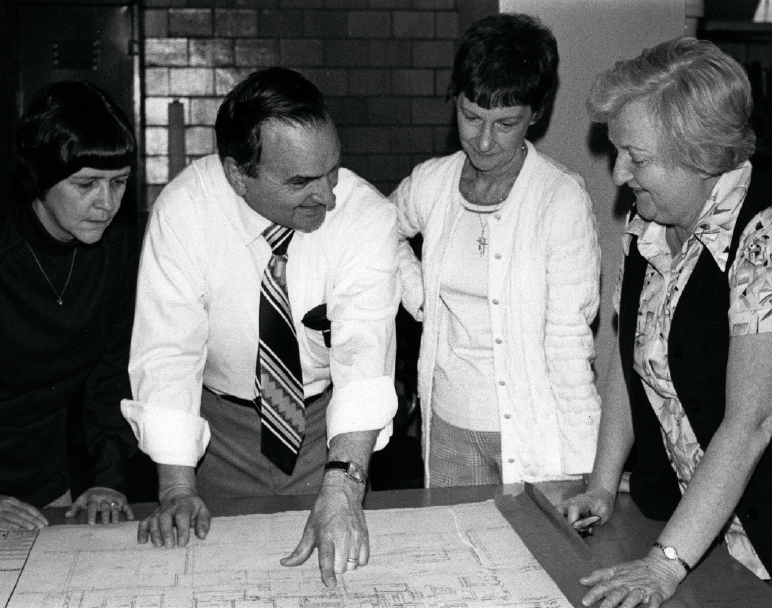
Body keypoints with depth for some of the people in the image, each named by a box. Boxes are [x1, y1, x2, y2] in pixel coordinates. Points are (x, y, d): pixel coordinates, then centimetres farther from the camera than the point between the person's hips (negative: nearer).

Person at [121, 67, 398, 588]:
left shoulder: (367, 215, -23)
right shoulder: (184, 209, -22)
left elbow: (365, 349, -33)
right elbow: (168, 349, -22)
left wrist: (343, 486, -46)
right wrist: (178, 489, -30)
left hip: (332, 420, 0)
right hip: (221, 423, 0)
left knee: (341, 567, 11)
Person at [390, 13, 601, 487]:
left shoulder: (564, 198, -14)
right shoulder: (431, 182, 0)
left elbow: (569, 337, -15)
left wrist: (580, 466, -17)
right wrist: (418, 295, 8)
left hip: (532, 429, -4)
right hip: (448, 421, 4)